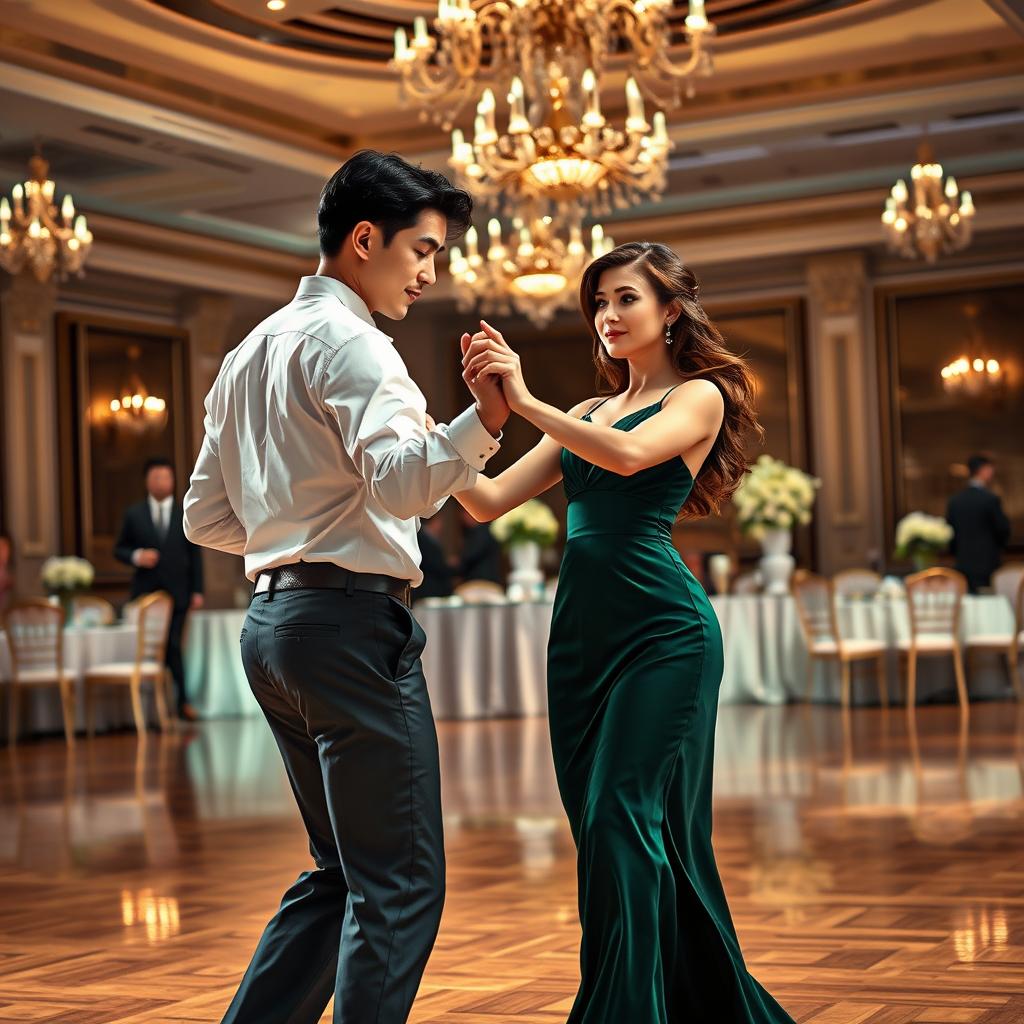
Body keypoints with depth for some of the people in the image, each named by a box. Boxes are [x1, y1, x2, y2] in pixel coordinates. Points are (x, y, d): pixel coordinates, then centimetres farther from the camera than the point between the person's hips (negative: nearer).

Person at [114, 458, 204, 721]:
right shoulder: (134, 515, 6)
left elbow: (195, 555, 6)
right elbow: (119, 549, 10)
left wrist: (197, 591, 0)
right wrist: (136, 556, -12)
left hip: (176, 591, -1)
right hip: (145, 592, 1)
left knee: (173, 646, -3)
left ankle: (181, 701, 3)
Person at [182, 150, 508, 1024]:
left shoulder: (251, 352, 20)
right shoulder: (350, 343, -9)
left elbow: (206, 515, 21)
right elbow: (403, 484, -25)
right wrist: (485, 419, -35)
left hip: (271, 621, 10)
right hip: (350, 618, -10)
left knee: (344, 871, 18)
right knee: (401, 885, -6)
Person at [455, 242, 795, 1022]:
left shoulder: (699, 396, 3)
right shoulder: (588, 413, 21)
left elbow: (628, 455, -19)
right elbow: (489, 502, 12)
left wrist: (524, 400, -21)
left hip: (661, 629, -7)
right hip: (580, 632, 7)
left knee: (625, 820, -15)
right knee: (628, 833, 8)